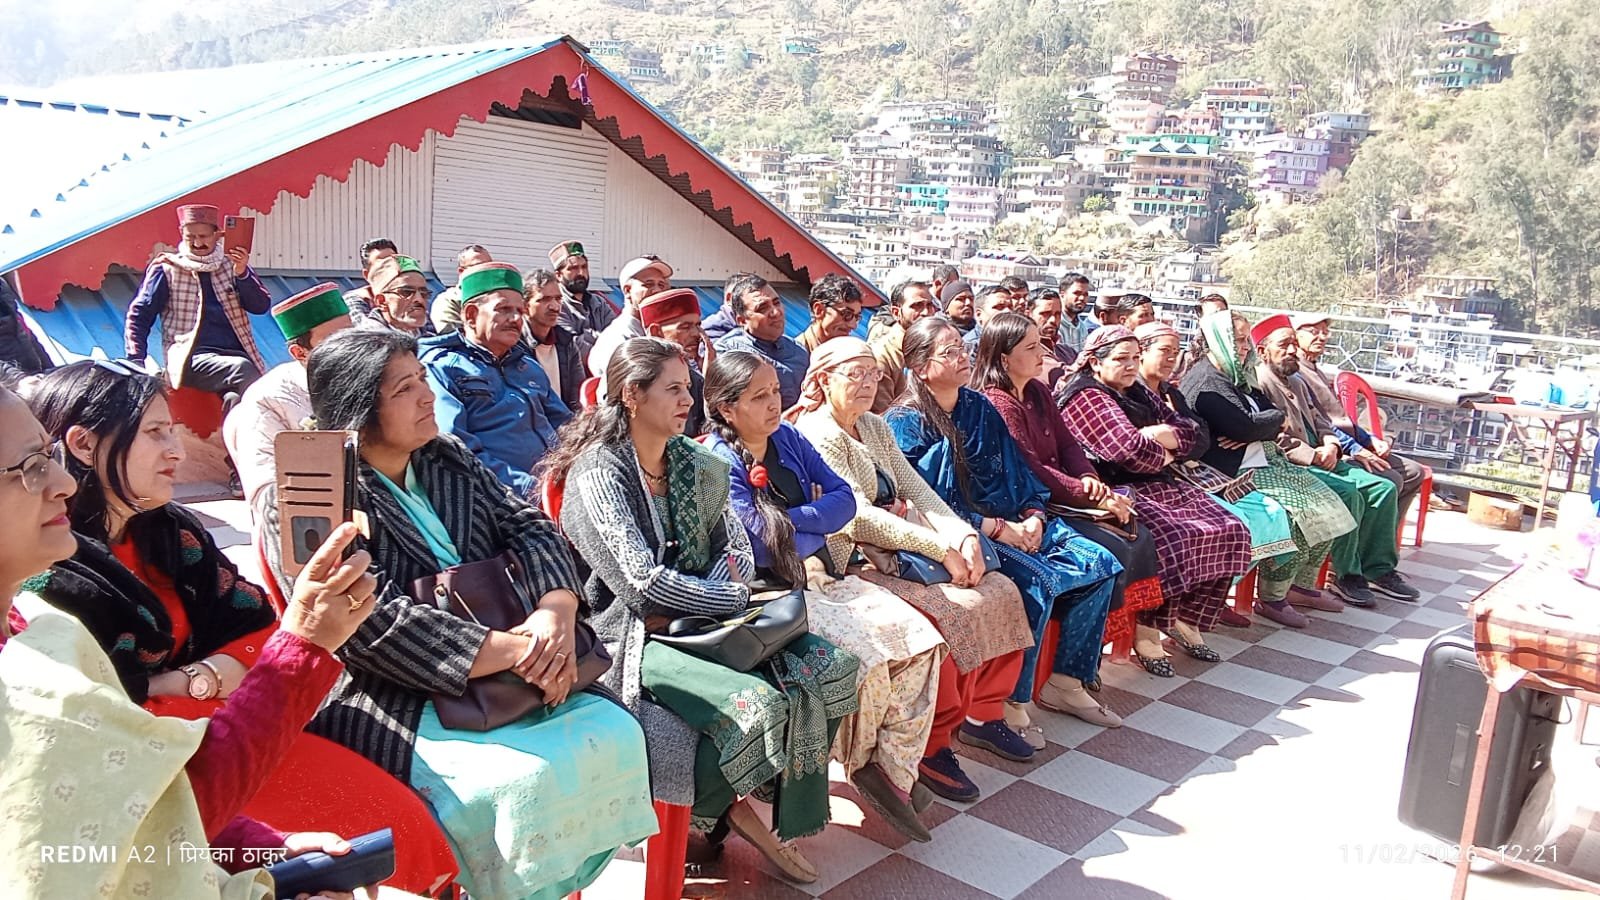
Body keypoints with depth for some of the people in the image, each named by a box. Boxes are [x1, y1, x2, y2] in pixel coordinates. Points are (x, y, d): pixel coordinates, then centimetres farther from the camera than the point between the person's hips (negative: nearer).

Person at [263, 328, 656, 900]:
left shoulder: (449, 459, 11)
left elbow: (528, 527, 4)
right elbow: (375, 622, -21)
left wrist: (556, 612, -17)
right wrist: (512, 650, -23)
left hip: (503, 680, 7)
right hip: (392, 706, -7)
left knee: (615, 732, -11)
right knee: (528, 779, -28)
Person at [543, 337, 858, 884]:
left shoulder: (695, 465, 10)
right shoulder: (597, 473, -11)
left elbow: (736, 547, 6)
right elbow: (642, 582, -19)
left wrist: (687, 607, -12)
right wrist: (734, 599, -12)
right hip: (634, 639, -7)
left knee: (831, 669, -9)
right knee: (761, 703, -28)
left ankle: (739, 804, 5)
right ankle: (710, 812, 3)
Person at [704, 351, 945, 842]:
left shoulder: (788, 439, 9)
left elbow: (844, 499, 5)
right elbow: (763, 548, -17)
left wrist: (790, 519, -11)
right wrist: (817, 524, -3)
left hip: (823, 575, 7)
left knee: (921, 639, -10)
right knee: (866, 656, -26)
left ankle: (891, 770, -5)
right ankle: (858, 762, 3)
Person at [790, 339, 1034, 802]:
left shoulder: (876, 427, 18)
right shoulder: (817, 434, -11)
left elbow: (916, 489, 10)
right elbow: (859, 516, -19)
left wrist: (964, 535, -8)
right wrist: (942, 549, -19)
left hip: (907, 548, 9)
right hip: (856, 562, -9)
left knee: (1002, 592, -4)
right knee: (955, 611, -26)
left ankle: (980, 710, 12)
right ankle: (932, 746, -12)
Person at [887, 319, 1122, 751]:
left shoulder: (979, 406, 14)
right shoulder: (905, 421, -8)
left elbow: (1014, 469, 16)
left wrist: (1033, 514, -3)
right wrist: (996, 528, -18)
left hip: (1013, 522, 8)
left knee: (1100, 564, -6)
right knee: (1036, 581, -30)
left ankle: (1069, 683, 3)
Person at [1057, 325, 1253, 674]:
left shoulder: (1140, 393, 21)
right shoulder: (1086, 397, -7)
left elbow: (1189, 434, 14)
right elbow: (1130, 450, -19)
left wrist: (1158, 435, -6)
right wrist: (1162, 453, 1)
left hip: (1160, 484, 9)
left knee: (1229, 531, -6)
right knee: (1170, 539, -33)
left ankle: (1184, 620, 3)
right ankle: (1145, 633, -17)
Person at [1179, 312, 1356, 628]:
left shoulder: (1238, 376, 16)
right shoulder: (1206, 384, -15)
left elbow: (1276, 416, 8)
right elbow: (1247, 426, -24)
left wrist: (1255, 429, -12)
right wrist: (1271, 421, -4)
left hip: (1264, 463, 10)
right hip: (1233, 474, -10)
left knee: (1326, 506, 4)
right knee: (1299, 518, -22)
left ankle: (1301, 585, 17)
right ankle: (1271, 599, -7)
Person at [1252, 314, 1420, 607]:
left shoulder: (1297, 381, 23)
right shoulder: (1258, 382, -10)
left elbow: (1321, 421, 24)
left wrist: (1330, 446, 2)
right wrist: (1313, 455, -18)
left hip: (1320, 460, 10)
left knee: (1384, 488, -2)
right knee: (1348, 493, -29)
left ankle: (1379, 569, 4)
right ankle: (1347, 574, -13)